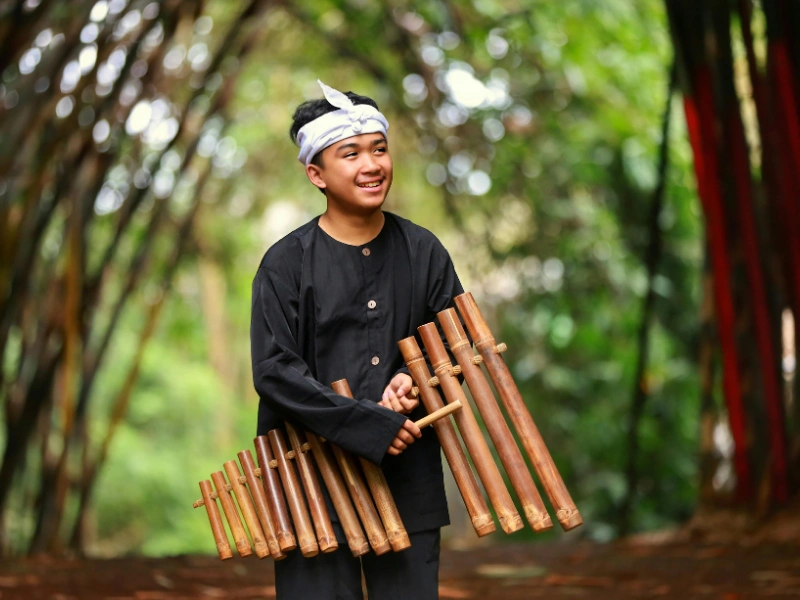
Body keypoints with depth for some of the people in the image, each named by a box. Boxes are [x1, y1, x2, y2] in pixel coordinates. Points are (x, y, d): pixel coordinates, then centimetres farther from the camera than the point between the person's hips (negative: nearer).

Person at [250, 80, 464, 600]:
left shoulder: (423, 251, 6)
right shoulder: (286, 264, -4)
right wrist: (373, 426, -17)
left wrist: (416, 383, -10)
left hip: (408, 480, 3)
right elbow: (275, 372, -10)